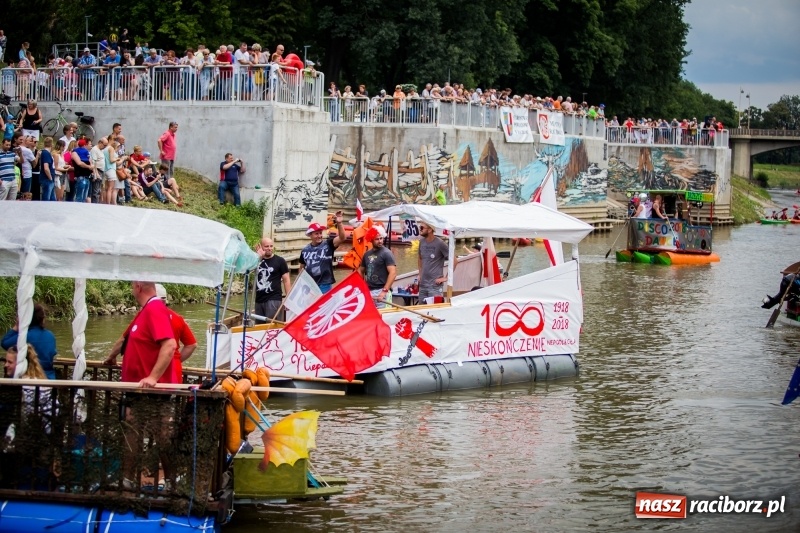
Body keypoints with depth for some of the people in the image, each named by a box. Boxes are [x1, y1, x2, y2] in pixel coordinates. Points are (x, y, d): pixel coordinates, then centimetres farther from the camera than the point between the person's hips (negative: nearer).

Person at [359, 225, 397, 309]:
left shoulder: (386, 253, -6)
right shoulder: (367, 254, 13)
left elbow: (393, 272, -15)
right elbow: (361, 271, 25)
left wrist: (385, 291, -22)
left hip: (381, 291, -7)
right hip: (368, 291, 7)